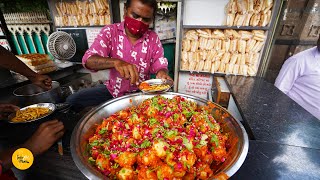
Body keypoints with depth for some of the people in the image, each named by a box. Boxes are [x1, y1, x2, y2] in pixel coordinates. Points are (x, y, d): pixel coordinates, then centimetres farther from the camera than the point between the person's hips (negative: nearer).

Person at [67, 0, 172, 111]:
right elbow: (88, 60, -19)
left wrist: (162, 72, -30)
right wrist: (115, 62, -40)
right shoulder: (109, 32, -8)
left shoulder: (153, 38, -4)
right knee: (72, 101, -12)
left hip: (142, 92, 1)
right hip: (113, 90, 0)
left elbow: (160, 65, -5)